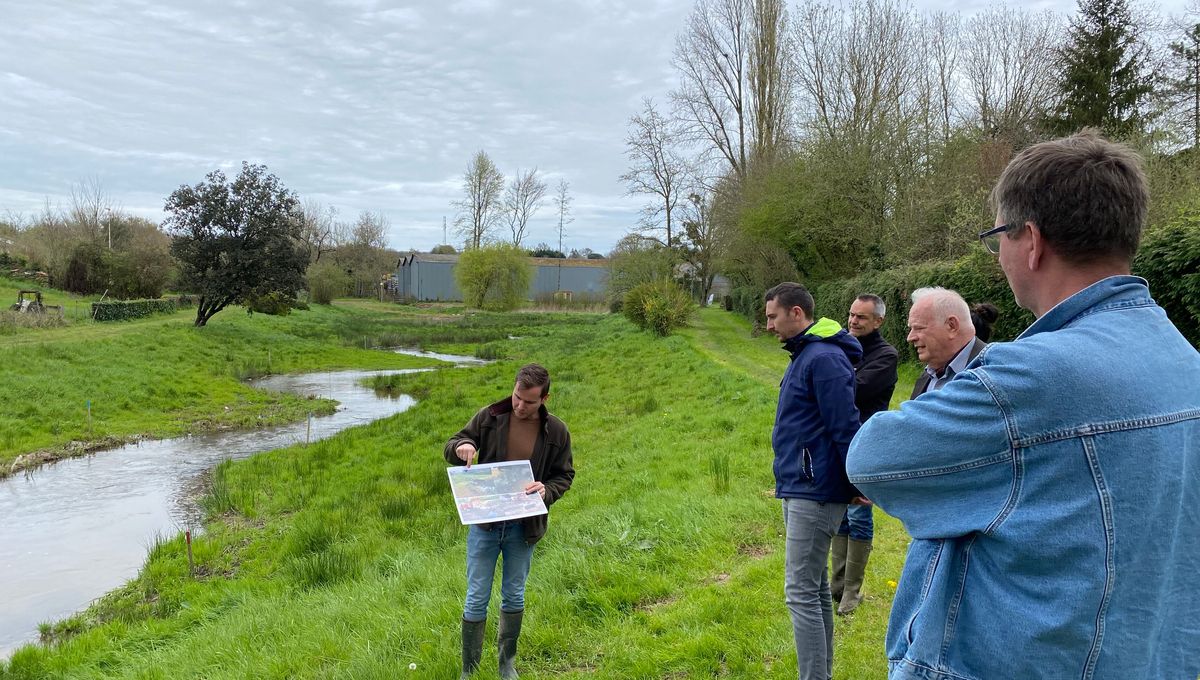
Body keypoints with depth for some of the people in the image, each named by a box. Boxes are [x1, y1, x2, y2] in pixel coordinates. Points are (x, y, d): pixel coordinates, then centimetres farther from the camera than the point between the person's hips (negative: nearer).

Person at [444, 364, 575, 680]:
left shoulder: (556, 432, -7)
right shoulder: (489, 417, -9)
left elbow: (564, 475, 3)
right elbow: (451, 448, -1)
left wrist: (546, 491, -19)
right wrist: (461, 447, -25)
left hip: (523, 527, 1)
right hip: (484, 523, -1)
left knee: (514, 597, 16)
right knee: (476, 600, 6)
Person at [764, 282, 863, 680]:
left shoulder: (824, 358, -18)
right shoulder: (804, 355, 14)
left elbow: (845, 427, -20)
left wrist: (860, 485, -16)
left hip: (813, 494, -10)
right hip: (799, 490, 10)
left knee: (801, 593, -6)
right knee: (815, 589, 16)